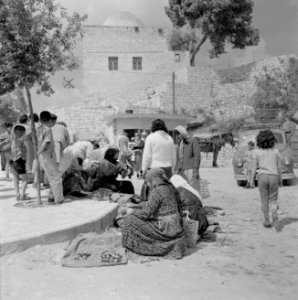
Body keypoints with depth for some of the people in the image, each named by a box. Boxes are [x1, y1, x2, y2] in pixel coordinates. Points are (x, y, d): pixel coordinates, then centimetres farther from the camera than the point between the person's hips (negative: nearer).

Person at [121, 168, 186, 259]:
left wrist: (130, 214, 0)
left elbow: (146, 213, -16)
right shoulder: (169, 187, 7)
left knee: (132, 221, -2)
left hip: (165, 229, -8)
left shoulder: (157, 191, -17)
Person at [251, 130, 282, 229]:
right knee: (273, 200, 11)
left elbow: (254, 167, -2)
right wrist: (280, 178, 15)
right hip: (274, 176, 1)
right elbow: (279, 166, 4)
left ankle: (267, 221, 16)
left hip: (262, 176, -1)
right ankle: (275, 217, -11)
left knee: (264, 200, 11)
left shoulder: (257, 152, -3)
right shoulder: (276, 151, 1)